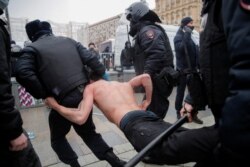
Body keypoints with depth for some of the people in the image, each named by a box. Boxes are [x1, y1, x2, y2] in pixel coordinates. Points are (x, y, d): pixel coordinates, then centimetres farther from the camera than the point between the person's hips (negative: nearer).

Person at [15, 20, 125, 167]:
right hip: (85, 93, 5)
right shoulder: (69, 40, 15)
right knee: (88, 131, 24)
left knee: (57, 138, 23)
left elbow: (23, 74, -14)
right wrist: (102, 74, 12)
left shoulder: (32, 49, 4)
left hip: (64, 100, -4)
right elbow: (90, 58, 3)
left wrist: (44, 95, -7)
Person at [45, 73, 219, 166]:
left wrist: (55, 105, 21)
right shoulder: (124, 84, 39)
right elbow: (146, 76, 30)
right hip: (151, 117, 7)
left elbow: (80, 117, 5)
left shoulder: (91, 87, 20)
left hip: (133, 124, -7)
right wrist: (148, 100, 37)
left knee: (170, 148, -32)